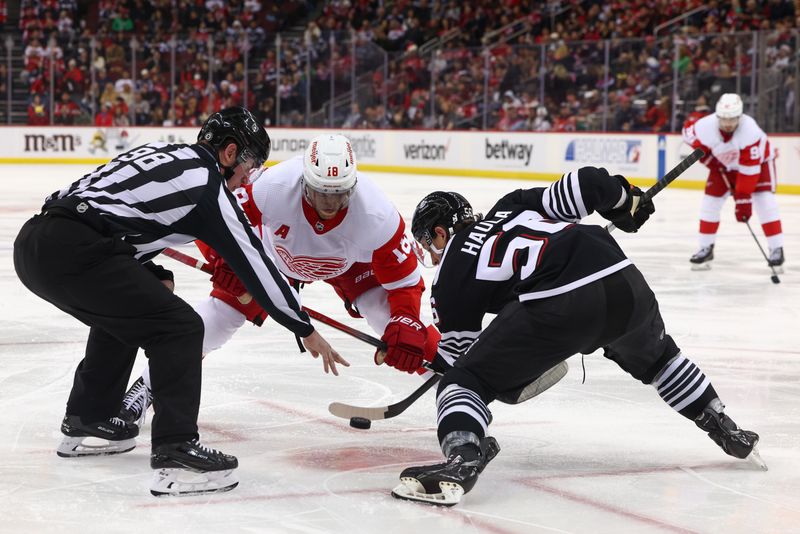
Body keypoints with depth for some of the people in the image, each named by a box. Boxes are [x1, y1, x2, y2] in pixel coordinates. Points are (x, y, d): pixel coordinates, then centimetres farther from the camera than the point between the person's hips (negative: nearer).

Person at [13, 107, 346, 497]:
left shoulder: (162, 156, 25)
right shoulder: (206, 183, 1)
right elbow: (253, 262, 3)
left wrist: (154, 277, 23)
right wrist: (305, 329, 9)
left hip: (32, 240, 9)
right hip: (73, 252, -9)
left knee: (121, 316, 31)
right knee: (179, 328, -3)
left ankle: (85, 423, 41)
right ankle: (175, 454, -10)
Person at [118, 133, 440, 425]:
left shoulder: (377, 216, -39)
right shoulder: (274, 187, -41)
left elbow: (405, 282, -28)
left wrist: (405, 328, -45)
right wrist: (223, 258, -43)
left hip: (350, 262, 0)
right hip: (278, 248, 0)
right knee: (222, 309, -9)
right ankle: (148, 386, 7)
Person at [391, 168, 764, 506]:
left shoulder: (451, 276, 17)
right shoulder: (513, 205, 28)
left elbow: (460, 354, 19)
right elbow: (585, 184, 19)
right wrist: (626, 202, 39)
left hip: (557, 307, -6)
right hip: (624, 282, 6)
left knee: (464, 380, 6)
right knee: (655, 356, 38)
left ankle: (461, 459, -23)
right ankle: (728, 434, 45)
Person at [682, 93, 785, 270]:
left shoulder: (750, 131, -41)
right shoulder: (706, 126, -31)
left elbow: (749, 169, -39)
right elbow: (688, 129, -7)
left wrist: (743, 199, -40)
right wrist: (706, 155, -11)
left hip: (758, 160, -4)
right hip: (724, 164, 4)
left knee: (764, 201, -18)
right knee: (710, 201, -3)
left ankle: (776, 249, -11)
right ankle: (706, 249, 11)